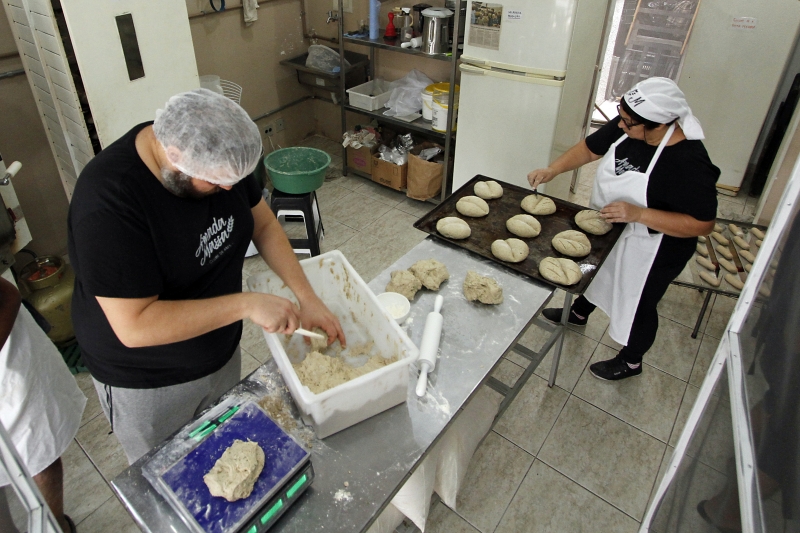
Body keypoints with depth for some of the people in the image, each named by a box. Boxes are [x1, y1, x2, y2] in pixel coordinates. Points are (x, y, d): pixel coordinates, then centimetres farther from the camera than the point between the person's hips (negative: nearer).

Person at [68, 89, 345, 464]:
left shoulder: (217, 155, -15)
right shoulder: (107, 203, -33)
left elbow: (264, 225, -2)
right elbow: (135, 326, -33)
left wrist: (307, 297, -10)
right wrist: (246, 304, -33)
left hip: (222, 355, 6)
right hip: (146, 383, -5)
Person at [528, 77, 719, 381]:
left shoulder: (689, 163, -35)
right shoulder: (625, 126, -17)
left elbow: (702, 224, -30)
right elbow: (590, 147, 0)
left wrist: (638, 214, -38)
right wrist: (553, 169, -14)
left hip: (650, 252, -7)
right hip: (607, 230, 7)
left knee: (637, 306, 16)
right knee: (593, 270, 30)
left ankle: (630, 362, 46)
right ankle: (579, 313, 63)